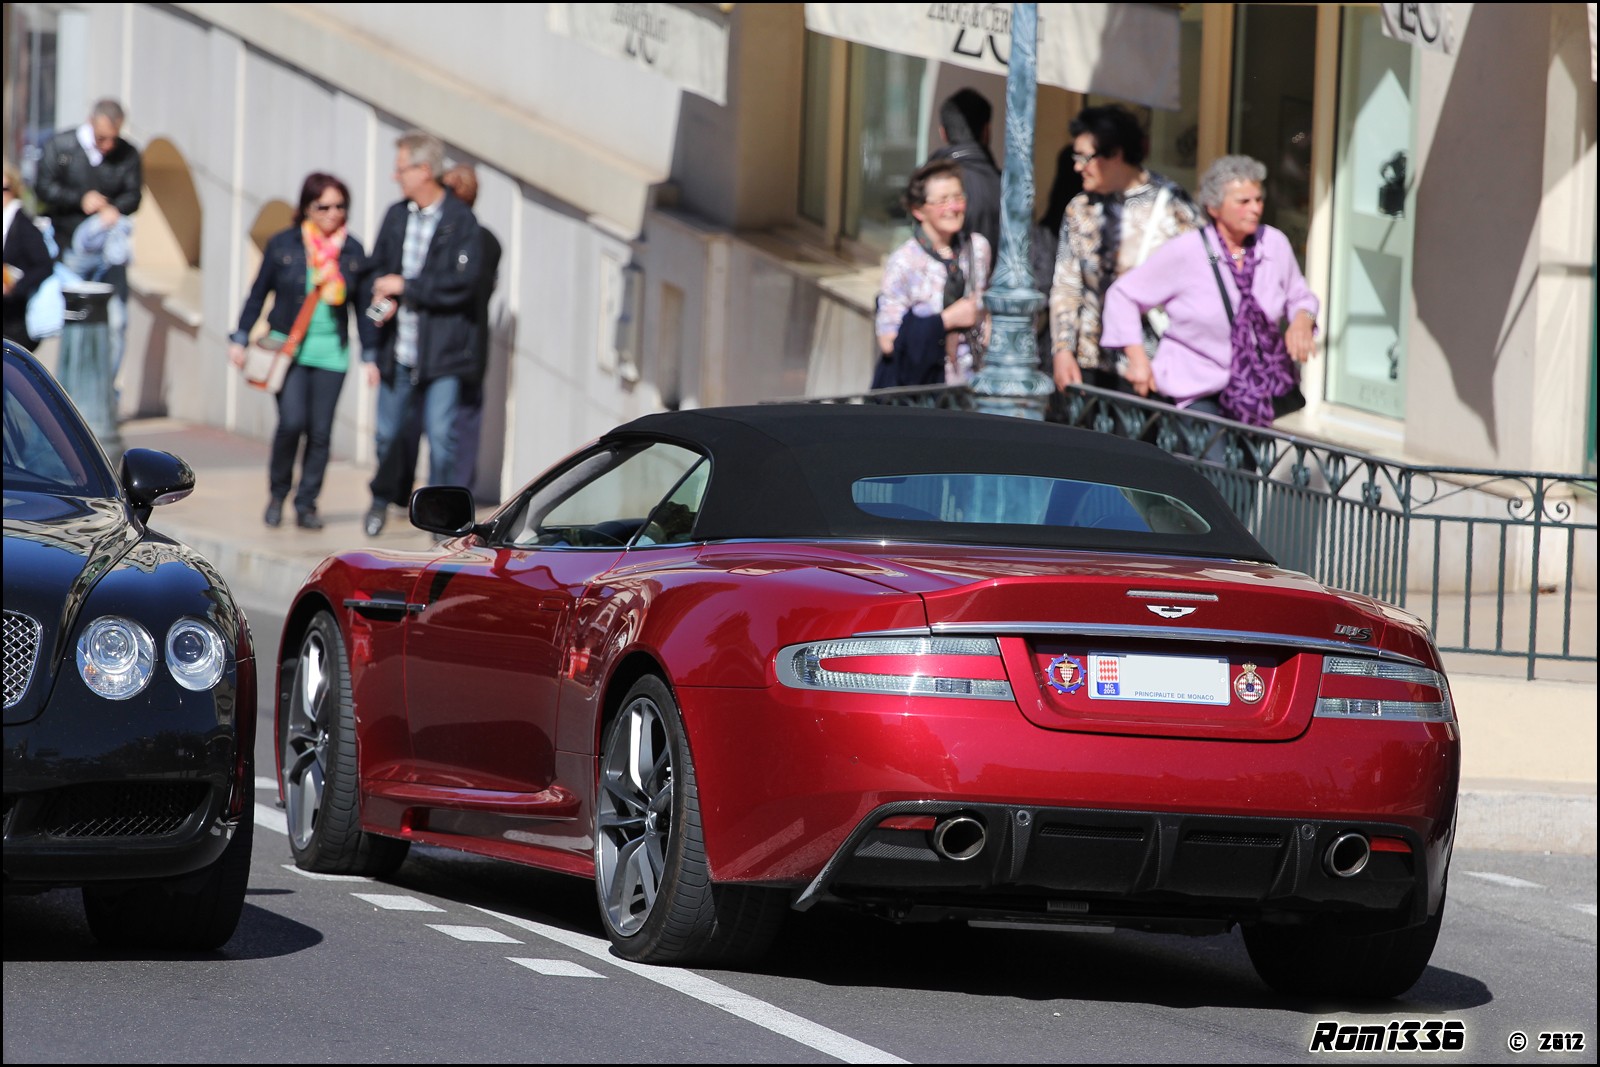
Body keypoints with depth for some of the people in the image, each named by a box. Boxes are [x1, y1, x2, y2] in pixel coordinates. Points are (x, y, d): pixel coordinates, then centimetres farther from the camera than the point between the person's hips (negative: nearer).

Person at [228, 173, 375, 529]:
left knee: (321, 431, -1)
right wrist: (240, 339, 5)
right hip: (287, 349, -2)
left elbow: (362, 308, 11)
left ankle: (306, 504, 11)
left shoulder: (353, 252, 5)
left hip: (331, 353, 2)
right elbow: (258, 295, 8)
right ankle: (277, 494, 6)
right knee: (292, 422, -15)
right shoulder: (283, 245, 0)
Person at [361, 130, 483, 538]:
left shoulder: (460, 221, -8)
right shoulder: (396, 215, 9)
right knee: (388, 432, 11)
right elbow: (377, 267, 18)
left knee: (440, 435, -5)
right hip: (398, 348, 5)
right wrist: (384, 297, -3)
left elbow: (462, 283, -16)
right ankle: (381, 499, 33)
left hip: (441, 349, -5)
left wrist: (404, 286, -14)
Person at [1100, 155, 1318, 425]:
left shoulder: (1275, 244, 2)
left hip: (1261, 389, 4)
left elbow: (1299, 296, 18)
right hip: (1197, 391, -4)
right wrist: (1137, 358, -8)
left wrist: (1302, 320, -6)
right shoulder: (1185, 252, -10)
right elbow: (1122, 294, -2)